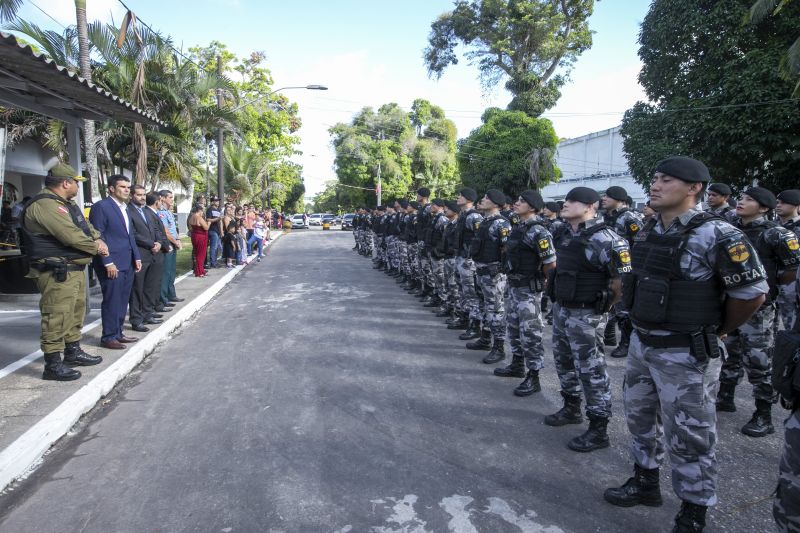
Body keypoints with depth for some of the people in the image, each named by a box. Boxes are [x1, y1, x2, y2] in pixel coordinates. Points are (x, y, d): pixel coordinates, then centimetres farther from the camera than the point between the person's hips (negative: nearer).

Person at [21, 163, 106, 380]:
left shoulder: (67, 204, 16)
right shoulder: (44, 205, -18)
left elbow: (85, 226, 18)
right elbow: (70, 235, -24)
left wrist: (98, 239, -3)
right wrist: (95, 248, -9)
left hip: (75, 268, 11)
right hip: (57, 272, -11)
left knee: (76, 312, 20)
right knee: (57, 317, -7)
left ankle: (73, 353, 33)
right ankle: (53, 365, -1)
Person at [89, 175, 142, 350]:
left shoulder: (124, 208, 17)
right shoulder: (101, 206, -9)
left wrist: (136, 257, 13)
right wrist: (108, 263, -18)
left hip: (128, 263, 8)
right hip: (112, 264, -8)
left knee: (122, 301, 13)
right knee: (111, 301, -2)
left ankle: (118, 333, 23)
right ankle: (108, 337, 8)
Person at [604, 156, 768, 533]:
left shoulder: (716, 236, -19)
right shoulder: (647, 233, 4)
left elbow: (752, 292, -15)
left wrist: (716, 330, -3)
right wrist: (645, 323, 13)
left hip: (686, 354, -7)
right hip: (641, 344, 8)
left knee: (688, 437, 7)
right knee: (641, 419, 22)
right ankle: (645, 483, 43)